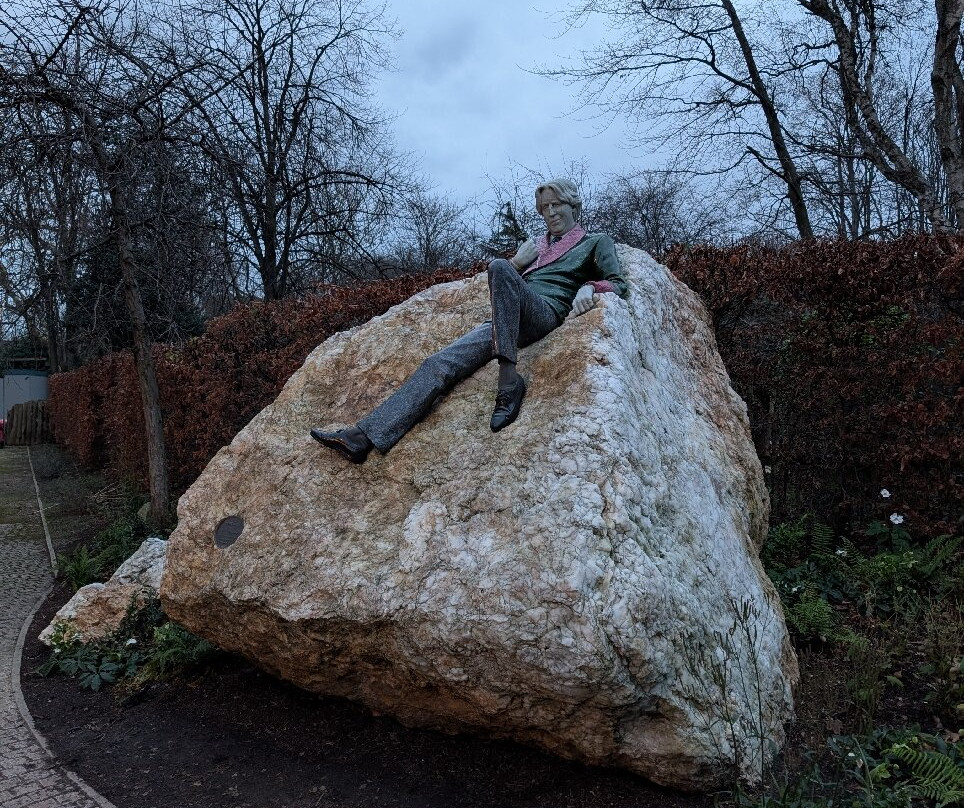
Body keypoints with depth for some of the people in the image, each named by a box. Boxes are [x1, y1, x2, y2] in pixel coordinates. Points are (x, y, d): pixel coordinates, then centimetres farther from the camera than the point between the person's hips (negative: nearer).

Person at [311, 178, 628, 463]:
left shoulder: (596, 242, 21)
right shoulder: (536, 244, 34)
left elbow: (618, 284, 9)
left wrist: (590, 287, -11)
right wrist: (517, 262, 11)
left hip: (546, 313, -5)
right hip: (506, 322, 5)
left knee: (499, 266, -35)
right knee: (440, 364, -17)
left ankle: (509, 381, -39)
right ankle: (363, 437, -27)